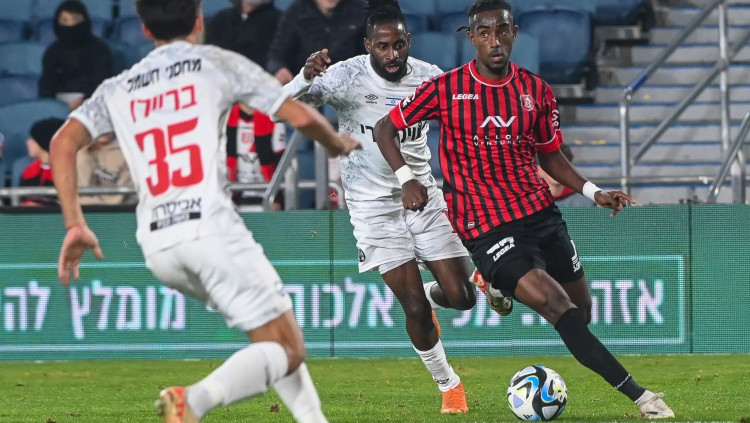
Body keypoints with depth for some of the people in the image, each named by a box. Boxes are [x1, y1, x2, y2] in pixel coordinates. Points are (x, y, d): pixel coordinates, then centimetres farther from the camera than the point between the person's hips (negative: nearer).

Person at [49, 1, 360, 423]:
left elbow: (64, 142, 4)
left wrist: (75, 225, 5)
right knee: (287, 351, -3)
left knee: (274, 323, 26)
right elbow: (300, 116, 5)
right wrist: (341, 145, 24)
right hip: (211, 227, -6)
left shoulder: (117, 89, 19)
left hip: (157, 245, 6)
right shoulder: (218, 64, 8)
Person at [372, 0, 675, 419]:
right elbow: (385, 129, 5)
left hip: (540, 212, 6)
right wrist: (408, 178, -9)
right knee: (555, 304, -21)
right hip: (485, 227, -6)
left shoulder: (537, 92, 6)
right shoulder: (445, 89, -5)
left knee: (581, 308, 7)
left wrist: (593, 191, 4)